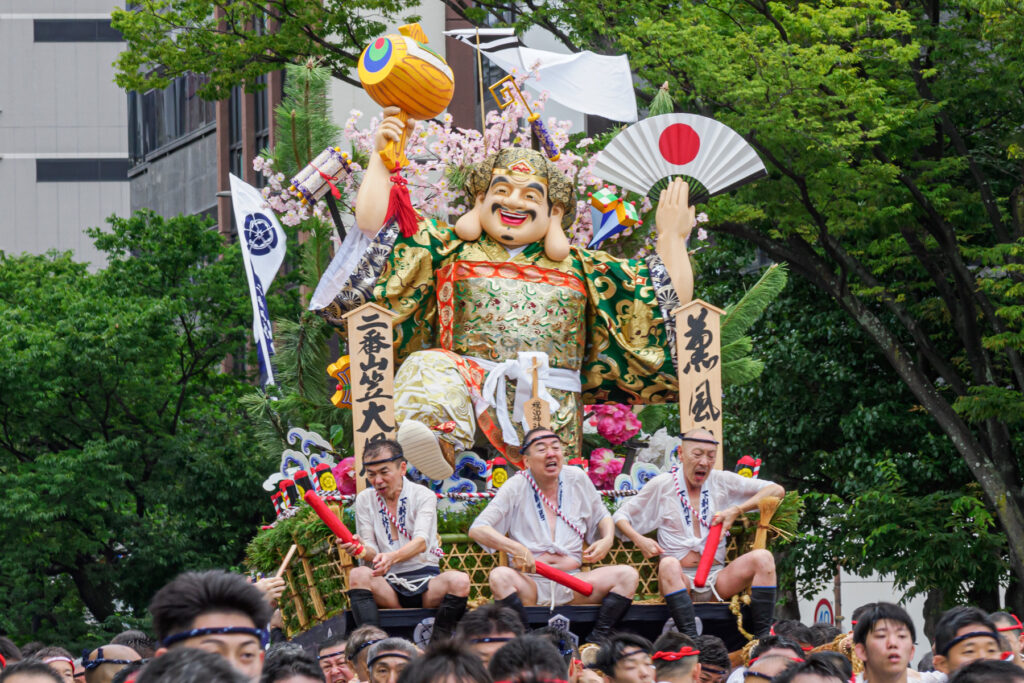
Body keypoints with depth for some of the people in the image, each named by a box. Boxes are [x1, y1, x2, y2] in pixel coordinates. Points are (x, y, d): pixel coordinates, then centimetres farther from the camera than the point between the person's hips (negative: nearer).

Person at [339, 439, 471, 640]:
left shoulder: (423, 495, 2)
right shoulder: (365, 499, 10)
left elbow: (421, 542, -15)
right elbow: (372, 552, 3)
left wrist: (393, 557, -38)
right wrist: (362, 549, -24)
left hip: (425, 580, -1)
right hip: (387, 585, 1)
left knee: (459, 581, -32)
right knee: (358, 575, -31)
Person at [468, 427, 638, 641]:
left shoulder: (577, 479, 9)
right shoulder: (517, 487, 0)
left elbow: (602, 517, 25)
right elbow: (477, 529, -7)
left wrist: (607, 540, 2)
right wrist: (515, 548, -22)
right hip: (530, 585, -3)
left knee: (627, 575, -19)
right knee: (499, 576, -35)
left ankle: (596, 639, -28)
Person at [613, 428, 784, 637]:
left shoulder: (722, 482, 10)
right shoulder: (661, 486, 7)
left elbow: (776, 491, 7)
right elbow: (621, 517, 13)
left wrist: (736, 511, -6)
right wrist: (639, 540, -8)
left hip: (717, 579, 2)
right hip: (680, 580, -2)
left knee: (762, 557, -22)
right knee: (669, 564, -37)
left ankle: (761, 638, -29)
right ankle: (691, 639, -49)